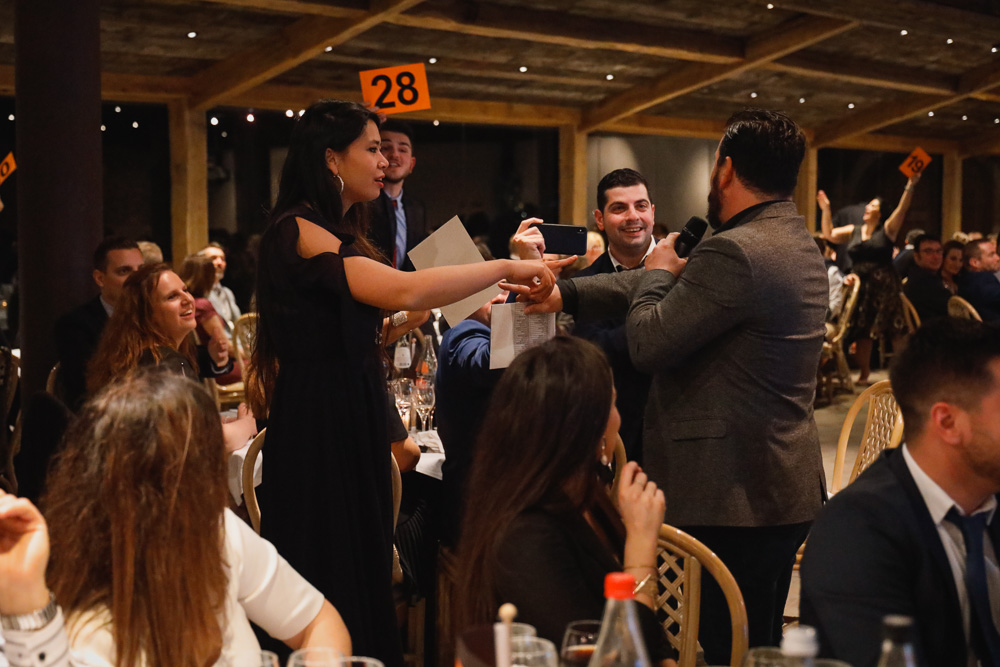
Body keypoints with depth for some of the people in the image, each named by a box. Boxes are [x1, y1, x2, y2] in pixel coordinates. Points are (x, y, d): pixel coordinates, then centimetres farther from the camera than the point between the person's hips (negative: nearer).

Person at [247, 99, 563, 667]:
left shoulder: (342, 232, 15)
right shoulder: (299, 230, -16)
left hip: (356, 418, 9)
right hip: (321, 422, -9)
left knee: (365, 564, 13)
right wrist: (505, 268, -22)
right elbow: (402, 290, -28)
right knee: (331, 578, -1)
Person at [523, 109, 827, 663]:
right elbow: (683, 287, 14)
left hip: (729, 500, -10)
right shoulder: (798, 244, 12)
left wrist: (658, 272, 3)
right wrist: (567, 293, 10)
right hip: (787, 492, 10)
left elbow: (648, 343, -16)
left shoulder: (732, 252, -20)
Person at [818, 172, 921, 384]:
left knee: (894, 329, -6)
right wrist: (825, 210, 6)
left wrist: (910, 186, -22)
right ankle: (864, 373, 14)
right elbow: (829, 234, 10)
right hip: (860, 285, 4)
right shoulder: (853, 231, 13)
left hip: (884, 286, -4)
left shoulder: (887, 230, 1)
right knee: (862, 331, 5)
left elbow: (902, 209, -11)